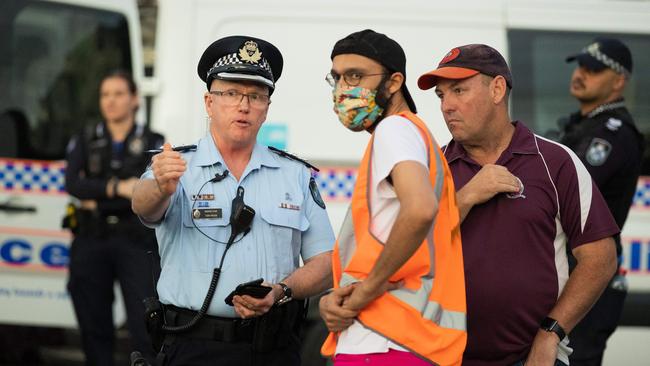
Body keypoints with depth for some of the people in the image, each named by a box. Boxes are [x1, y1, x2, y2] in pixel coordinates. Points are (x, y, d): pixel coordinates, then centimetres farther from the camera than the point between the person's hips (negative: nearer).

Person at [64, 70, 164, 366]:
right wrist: (116, 188, -19)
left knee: (145, 327, -11)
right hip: (91, 243, 3)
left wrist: (97, 200, -10)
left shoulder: (153, 143, 5)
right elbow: (73, 184, -7)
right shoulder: (84, 141, 10)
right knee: (94, 328, 7)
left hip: (137, 243, -2)